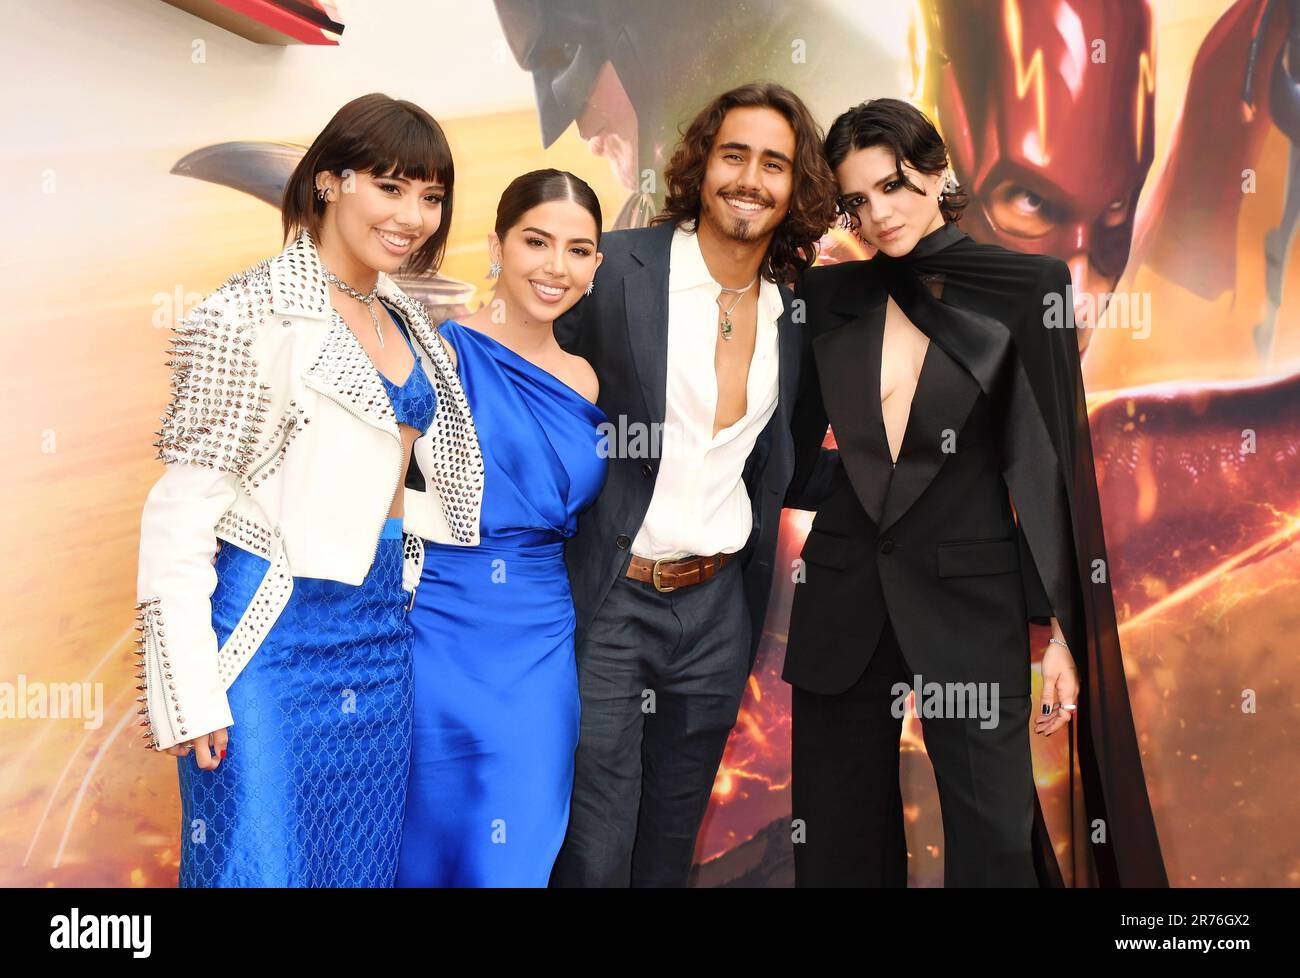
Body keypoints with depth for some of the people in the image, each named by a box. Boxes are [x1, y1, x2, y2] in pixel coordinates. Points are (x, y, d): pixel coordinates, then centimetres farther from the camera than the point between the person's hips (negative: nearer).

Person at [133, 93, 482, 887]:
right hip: (275, 627, -7)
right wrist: (191, 693, -16)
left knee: (364, 857, 16)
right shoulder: (252, 316, -13)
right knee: (264, 859, 3)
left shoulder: (403, 317, 9)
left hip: (382, 629, 7)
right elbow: (180, 514, -14)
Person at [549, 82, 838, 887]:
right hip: (606, 599, -4)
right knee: (592, 852, 1)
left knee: (671, 846, 16)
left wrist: (743, 554, 10)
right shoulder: (614, 268, -9)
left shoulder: (793, 313, 6)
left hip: (719, 606, 5)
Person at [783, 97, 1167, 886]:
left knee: (993, 845, 1)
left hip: (971, 597, -3)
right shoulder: (828, 297, 6)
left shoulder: (1025, 289, -2)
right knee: (839, 841, 10)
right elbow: (795, 454, 14)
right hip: (843, 598, 3)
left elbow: (1053, 467, -4)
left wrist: (1063, 634, -6)